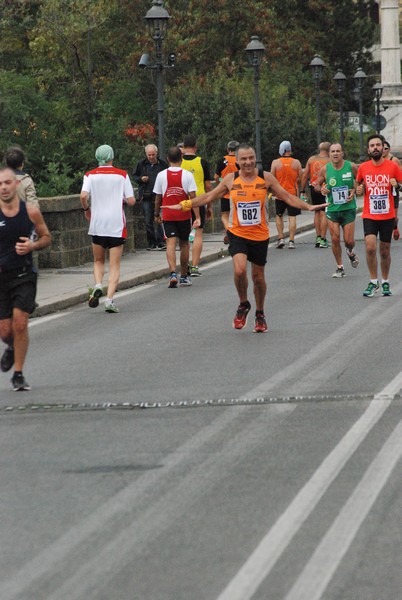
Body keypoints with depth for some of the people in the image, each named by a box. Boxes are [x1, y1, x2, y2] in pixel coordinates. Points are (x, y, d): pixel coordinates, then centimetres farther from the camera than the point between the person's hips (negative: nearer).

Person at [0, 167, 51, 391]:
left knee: (20, 324, -12)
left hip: (24, 275, -1)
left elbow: (47, 237, 9)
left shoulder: (31, 211, -5)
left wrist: (33, 245, -13)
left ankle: (19, 374, 2)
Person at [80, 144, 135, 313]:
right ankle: (110, 298, -11)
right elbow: (131, 201, -4)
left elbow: (83, 195, -15)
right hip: (117, 226, -1)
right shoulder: (122, 175, -1)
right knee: (115, 265, 2)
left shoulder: (90, 175, 0)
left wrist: (86, 209, 4)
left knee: (98, 261, 19)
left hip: (97, 225, 1)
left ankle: (98, 285, -7)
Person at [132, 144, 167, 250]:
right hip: (146, 197, 2)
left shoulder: (162, 164, 5)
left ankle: (160, 242, -7)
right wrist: (140, 179, -3)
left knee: (158, 220, -9)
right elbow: (134, 176, 18)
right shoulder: (141, 164, 7)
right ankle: (151, 243, 9)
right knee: (148, 221, 3)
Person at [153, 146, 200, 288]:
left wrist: (157, 214, 18)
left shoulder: (161, 175, -2)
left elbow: (158, 198, 4)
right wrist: (197, 217, -10)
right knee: (184, 244, 14)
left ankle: (173, 273, -27)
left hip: (167, 216, 0)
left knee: (171, 243, -6)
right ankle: (183, 277, 21)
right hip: (184, 215, 0)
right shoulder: (187, 175, -5)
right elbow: (193, 197, -10)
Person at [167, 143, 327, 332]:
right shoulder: (230, 179, -1)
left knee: (258, 276, 9)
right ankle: (243, 305, 5)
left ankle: (260, 315, 30)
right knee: (239, 270, -22)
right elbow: (209, 197, 10)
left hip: (260, 235, 1)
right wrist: (184, 205, 8)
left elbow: (287, 197, 4)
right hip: (237, 234, -1)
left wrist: (308, 207, -5)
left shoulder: (266, 178, -3)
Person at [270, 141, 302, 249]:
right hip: (293, 193, 0)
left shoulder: (275, 163, -6)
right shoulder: (296, 163, -4)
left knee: (279, 216, 15)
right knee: (292, 217, 3)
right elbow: (300, 178, -1)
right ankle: (291, 241, 0)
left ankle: (280, 238, 8)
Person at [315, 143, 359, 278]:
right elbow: (317, 184, 9)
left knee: (349, 240, -1)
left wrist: (354, 191, -8)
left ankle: (351, 252, 35)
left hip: (348, 208, -1)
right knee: (335, 239, -3)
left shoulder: (351, 167, -5)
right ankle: (340, 268, 12)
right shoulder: (325, 169, -4)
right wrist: (321, 189, -13)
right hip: (332, 209, 1)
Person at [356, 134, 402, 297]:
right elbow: (358, 183, 17)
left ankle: (385, 282, 26)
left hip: (387, 216, 0)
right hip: (369, 215, 0)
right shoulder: (363, 168, 1)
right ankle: (373, 282, -3)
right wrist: (358, 189, -5)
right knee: (370, 247, -17)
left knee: (385, 251, 9)